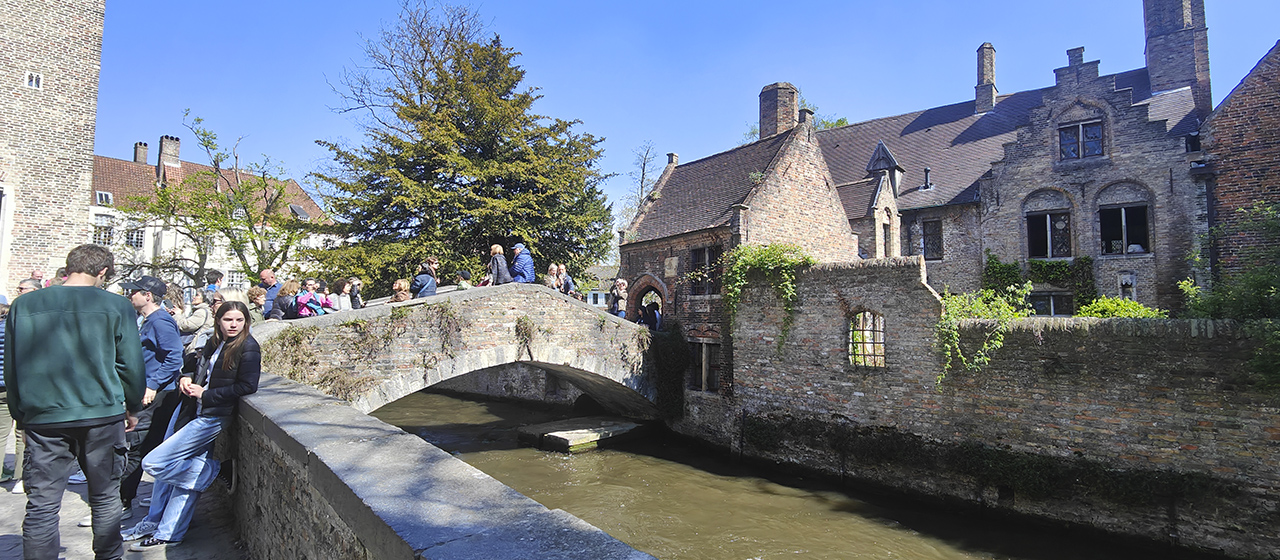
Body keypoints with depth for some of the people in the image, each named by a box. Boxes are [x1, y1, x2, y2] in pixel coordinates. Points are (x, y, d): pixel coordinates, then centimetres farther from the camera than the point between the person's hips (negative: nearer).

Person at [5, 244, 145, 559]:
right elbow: (131, 365, -2)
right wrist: (132, 409, 12)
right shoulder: (116, 306, -6)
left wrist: (19, 414, 20)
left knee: (41, 505, 6)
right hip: (102, 415, -1)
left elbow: (11, 367, 10)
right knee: (105, 497, 12)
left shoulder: (23, 305, 3)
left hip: (43, 417, 2)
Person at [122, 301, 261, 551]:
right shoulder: (214, 343, 11)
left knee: (153, 463, -7)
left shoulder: (248, 347, -12)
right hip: (199, 413, 8)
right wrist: (187, 378, 2)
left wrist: (204, 394, -14)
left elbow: (247, 386, -19)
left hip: (214, 417, -8)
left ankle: (217, 471, 4)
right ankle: (167, 534, 24)